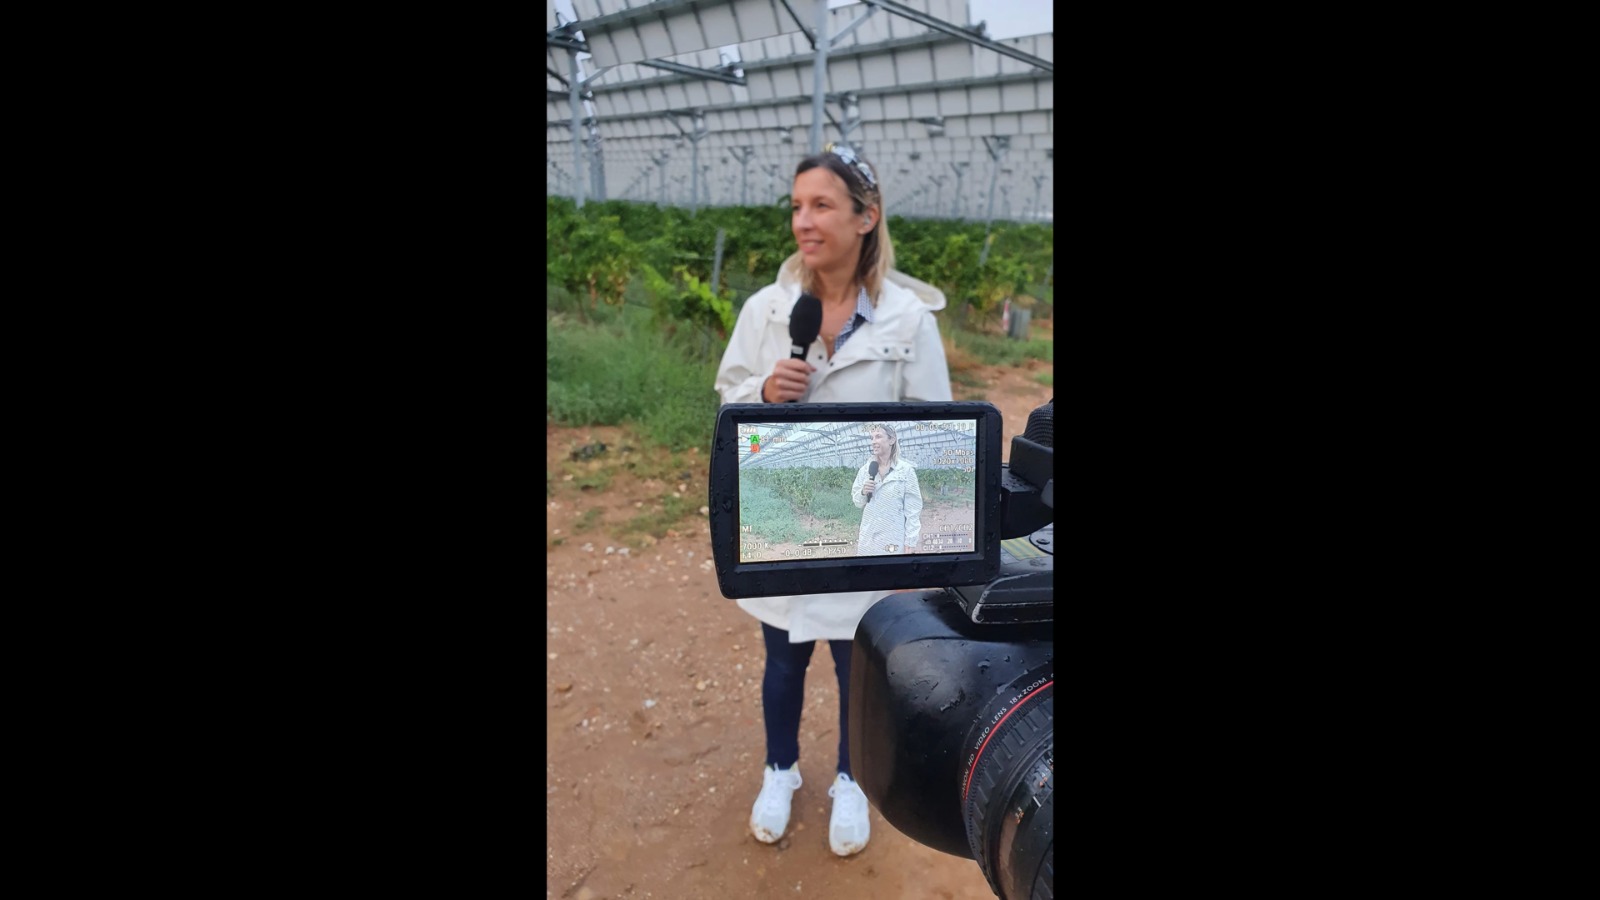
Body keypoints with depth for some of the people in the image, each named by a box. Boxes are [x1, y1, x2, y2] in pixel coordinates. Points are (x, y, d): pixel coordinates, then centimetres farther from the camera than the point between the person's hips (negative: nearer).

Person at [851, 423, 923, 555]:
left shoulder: (906, 470, -7)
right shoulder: (865, 469, 5)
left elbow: (913, 510, -6)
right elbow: (857, 502, 12)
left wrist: (910, 542, -8)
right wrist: (863, 493, -9)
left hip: (893, 541, -4)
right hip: (867, 539, 4)